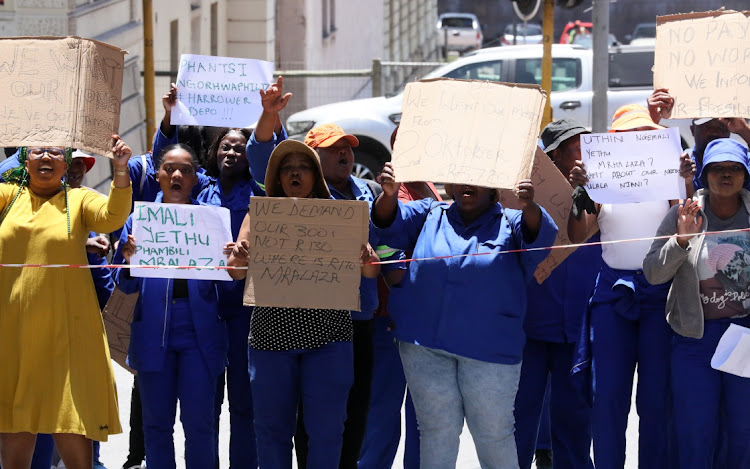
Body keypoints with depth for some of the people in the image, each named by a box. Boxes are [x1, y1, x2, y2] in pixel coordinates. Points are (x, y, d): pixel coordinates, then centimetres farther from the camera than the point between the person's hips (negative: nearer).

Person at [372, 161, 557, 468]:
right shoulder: (429, 214, 11)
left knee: (493, 432, 5)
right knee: (437, 430, 8)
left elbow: (541, 236, -15)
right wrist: (389, 195, -26)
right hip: (426, 347, 2)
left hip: (489, 349, -2)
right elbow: (391, 226, -2)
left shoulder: (512, 222, 4)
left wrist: (529, 207, -38)